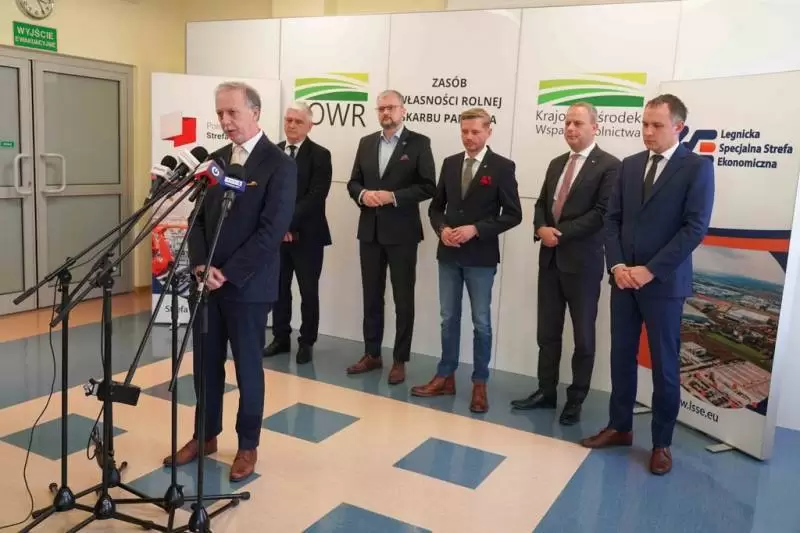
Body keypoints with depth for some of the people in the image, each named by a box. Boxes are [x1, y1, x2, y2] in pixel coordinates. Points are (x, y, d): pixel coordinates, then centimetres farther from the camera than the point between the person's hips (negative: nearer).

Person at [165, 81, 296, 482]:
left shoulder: (280, 164, -10)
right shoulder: (216, 159, 10)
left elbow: (272, 231, -17)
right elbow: (198, 218, 10)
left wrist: (228, 274, -17)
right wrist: (201, 265, -6)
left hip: (247, 285, -6)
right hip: (207, 280, 6)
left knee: (247, 366, 6)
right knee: (206, 363, 14)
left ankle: (248, 445, 22)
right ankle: (205, 435, 31)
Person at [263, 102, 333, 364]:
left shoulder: (320, 155, -5)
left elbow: (315, 196, -14)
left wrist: (289, 223, -19)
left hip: (307, 235, -4)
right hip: (276, 232, 4)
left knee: (308, 292, 5)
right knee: (279, 289, 11)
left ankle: (306, 342, 17)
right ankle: (281, 338, 24)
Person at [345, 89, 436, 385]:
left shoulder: (419, 143, -3)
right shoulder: (366, 143, 11)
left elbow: (428, 186, -9)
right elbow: (353, 182, 11)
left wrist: (393, 197, -19)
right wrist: (363, 194, -11)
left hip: (402, 232, -4)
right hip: (370, 231, 5)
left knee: (403, 299, 4)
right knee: (371, 296, 12)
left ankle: (400, 360, 14)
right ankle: (372, 354, 24)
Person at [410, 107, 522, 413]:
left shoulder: (502, 167, -5)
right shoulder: (450, 164, 9)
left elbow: (513, 214, -9)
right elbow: (436, 206, 12)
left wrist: (476, 230, -18)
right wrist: (442, 229, -8)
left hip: (481, 256, -4)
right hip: (448, 254, 4)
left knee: (481, 322, 5)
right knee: (449, 319, 12)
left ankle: (479, 384, 16)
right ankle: (445, 377, 22)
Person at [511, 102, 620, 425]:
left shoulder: (609, 166, -7)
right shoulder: (556, 164, 15)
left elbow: (602, 213, -16)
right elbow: (541, 204, 14)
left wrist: (561, 232, -17)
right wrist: (541, 228, -7)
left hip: (583, 262, -6)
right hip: (550, 259, 6)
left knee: (583, 336, 7)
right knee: (547, 331, 11)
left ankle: (576, 400, 19)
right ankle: (546, 392, 23)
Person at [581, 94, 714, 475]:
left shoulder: (697, 167, -5)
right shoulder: (629, 166, 10)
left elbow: (695, 228, -12)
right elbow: (612, 219, 9)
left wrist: (650, 270, -16)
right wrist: (617, 265, -6)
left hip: (664, 282, -4)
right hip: (624, 278, 5)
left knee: (664, 365, 4)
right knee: (621, 356, 11)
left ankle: (662, 443, 18)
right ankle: (620, 427, 25)